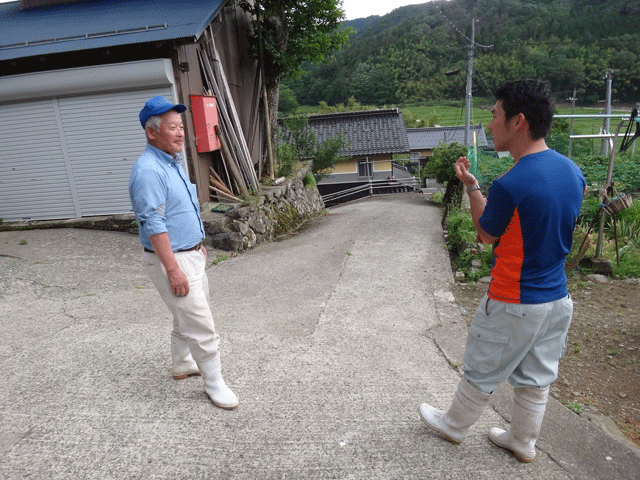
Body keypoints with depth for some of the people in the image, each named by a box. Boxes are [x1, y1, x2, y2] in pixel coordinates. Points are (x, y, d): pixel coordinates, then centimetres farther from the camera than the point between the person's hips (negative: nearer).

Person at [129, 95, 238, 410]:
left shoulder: (173, 162, 10)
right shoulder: (148, 170, -21)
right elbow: (153, 225, -25)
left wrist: (198, 245, 23)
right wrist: (173, 269, -26)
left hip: (191, 254, 10)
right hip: (171, 259, -10)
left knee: (188, 314, 23)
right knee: (201, 325, -3)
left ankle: (182, 365, 42)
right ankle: (214, 383, 13)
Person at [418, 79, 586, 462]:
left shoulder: (509, 186, -26)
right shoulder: (572, 170, -3)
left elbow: (487, 235, -9)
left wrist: (471, 187, -1)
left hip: (514, 304, -7)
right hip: (558, 299, 7)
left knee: (482, 373, 15)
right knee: (536, 377, 21)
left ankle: (454, 425, 37)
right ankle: (524, 442, 40)